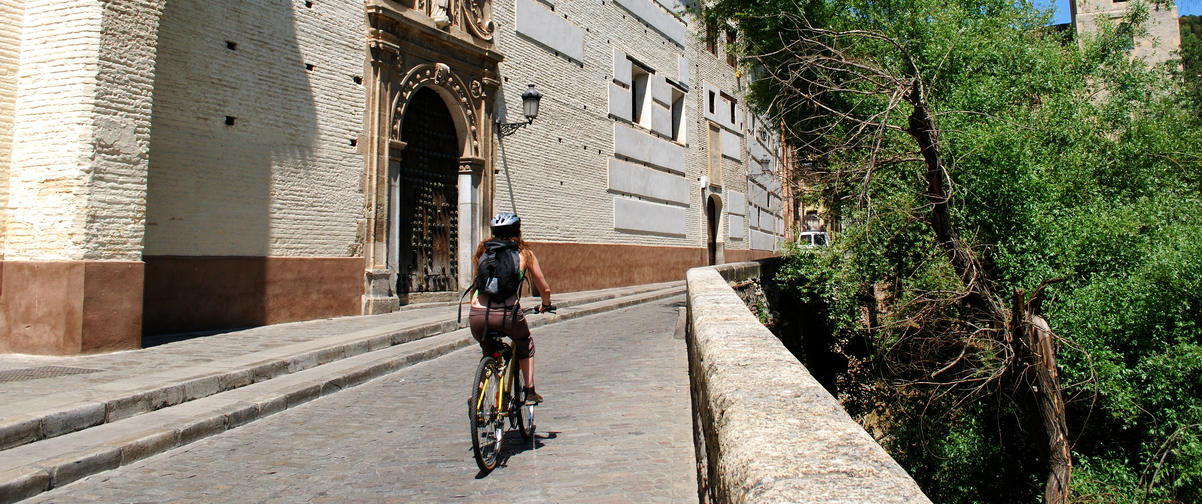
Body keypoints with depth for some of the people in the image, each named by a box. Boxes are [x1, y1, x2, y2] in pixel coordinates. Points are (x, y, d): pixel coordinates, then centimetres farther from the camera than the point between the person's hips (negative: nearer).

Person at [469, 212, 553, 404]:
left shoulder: (482, 251, 20)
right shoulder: (524, 253, 14)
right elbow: (545, 290, 21)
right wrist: (545, 305, 42)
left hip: (478, 314, 2)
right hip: (507, 314, -2)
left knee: (488, 352, 32)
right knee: (525, 345, 30)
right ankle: (530, 391, 24)